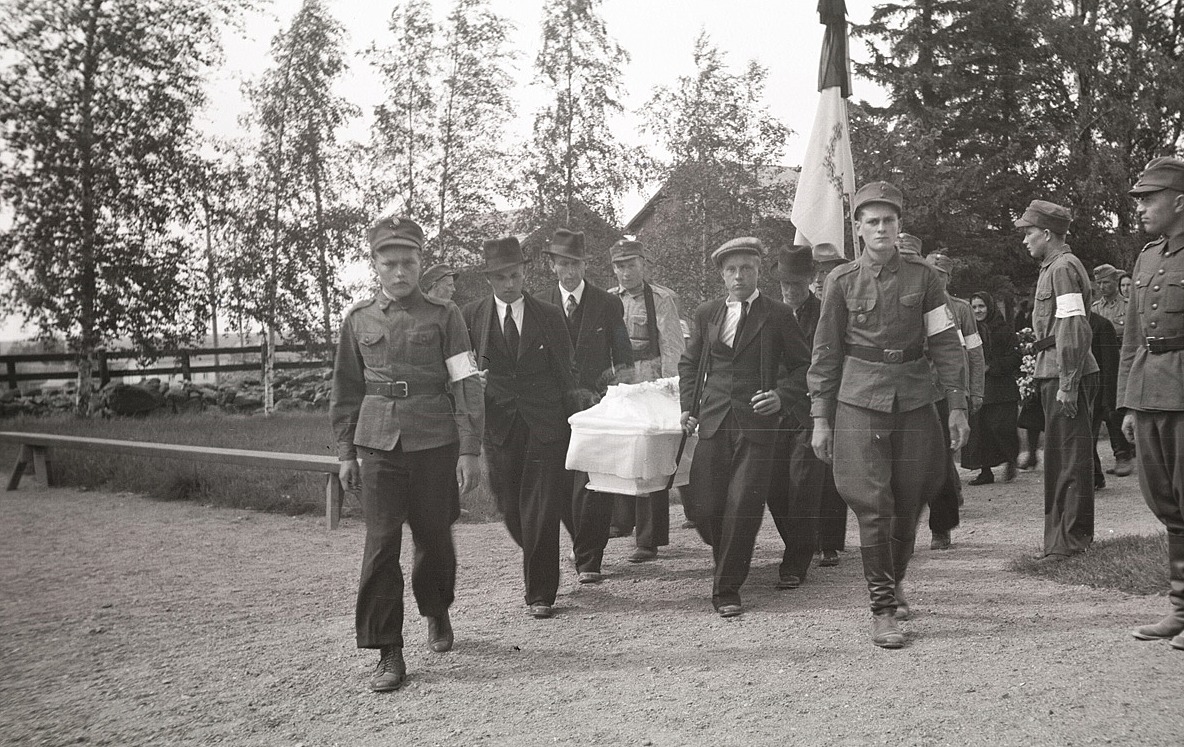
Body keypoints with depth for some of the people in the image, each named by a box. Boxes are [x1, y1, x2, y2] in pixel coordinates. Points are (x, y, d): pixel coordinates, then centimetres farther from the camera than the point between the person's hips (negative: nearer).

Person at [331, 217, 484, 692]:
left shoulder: (444, 316, 1)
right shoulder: (358, 320, 8)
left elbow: (466, 385, -2)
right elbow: (345, 390, 14)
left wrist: (469, 450, -7)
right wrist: (345, 451, 10)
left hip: (435, 442, -1)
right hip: (379, 444, 1)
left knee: (434, 538, 10)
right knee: (381, 544, -5)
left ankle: (436, 613, 40)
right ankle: (388, 654, 3)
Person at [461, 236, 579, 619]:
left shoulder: (549, 316, 3)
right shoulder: (471, 316, 2)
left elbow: (567, 371, 6)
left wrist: (570, 418, 2)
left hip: (545, 422, -1)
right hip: (499, 425, 1)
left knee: (541, 508, -3)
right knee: (510, 507, 9)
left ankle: (540, 593, 8)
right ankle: (538, 568, 36)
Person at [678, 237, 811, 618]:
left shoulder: (778, 315, 2)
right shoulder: (706, 314, 12)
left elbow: (803, 367, 7)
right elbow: (689, 363, 22)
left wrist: (782, 397, -9)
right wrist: (688, 406, 10)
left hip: (757, 422, -3)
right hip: (713, 420, 3)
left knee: (743, 508, -7)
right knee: (702, 507, 0)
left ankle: (727, 589, 7)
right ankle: (727, 561, 31)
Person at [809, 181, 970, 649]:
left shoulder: (924, 277, 4)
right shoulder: (843, 282, 2)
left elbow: (946, 344, 5)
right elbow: (826, 353, 4)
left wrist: (957, 405, -1)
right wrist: (821, 419, 2)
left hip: (915, 401, 2)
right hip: (860, 403, -2)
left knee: (909, 504, 10)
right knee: (873, 507, -6)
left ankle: (894, 580, 35)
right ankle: (882, 609, 3)